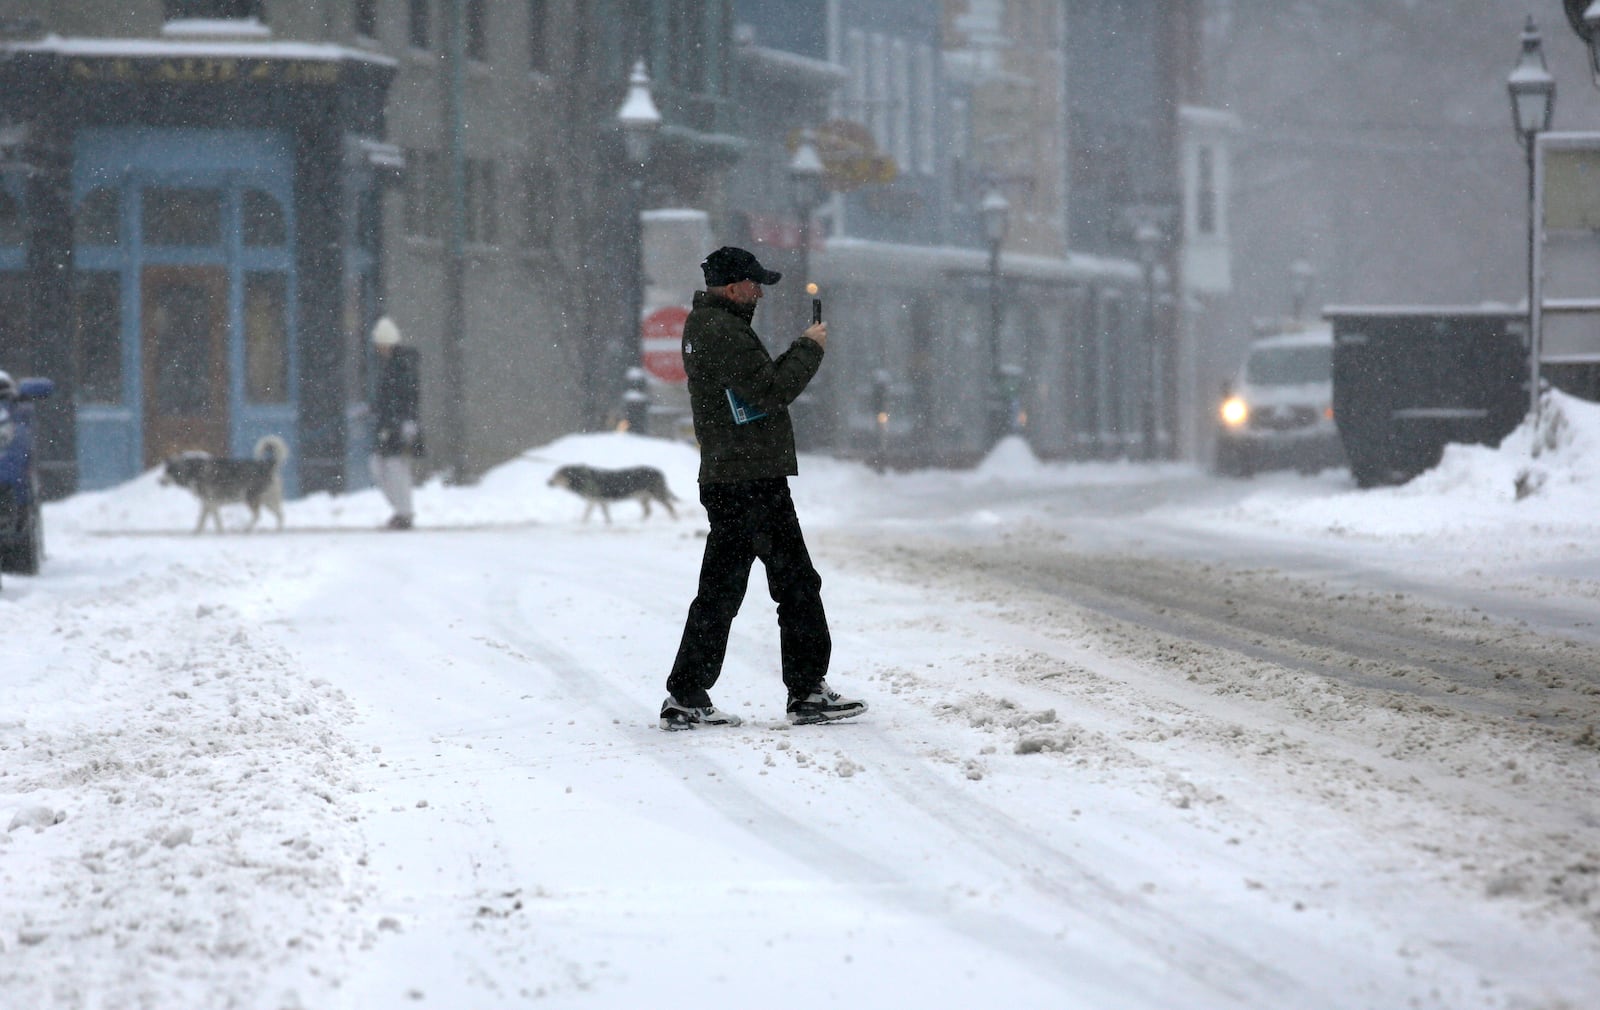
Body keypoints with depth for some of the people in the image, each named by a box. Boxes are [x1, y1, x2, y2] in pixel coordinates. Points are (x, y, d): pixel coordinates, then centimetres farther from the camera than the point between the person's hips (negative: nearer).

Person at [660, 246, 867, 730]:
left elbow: (758, 383, 18)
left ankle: (687, 698, 10)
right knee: (797, 583, -3)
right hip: (753, 481, -10)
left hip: (722, 480, 10)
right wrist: (809, 349, -9)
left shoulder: (702, 324, 16)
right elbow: (771, 392, -21)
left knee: (719, 590, 11)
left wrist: (801, 350, 6)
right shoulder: (724, 333, -17)